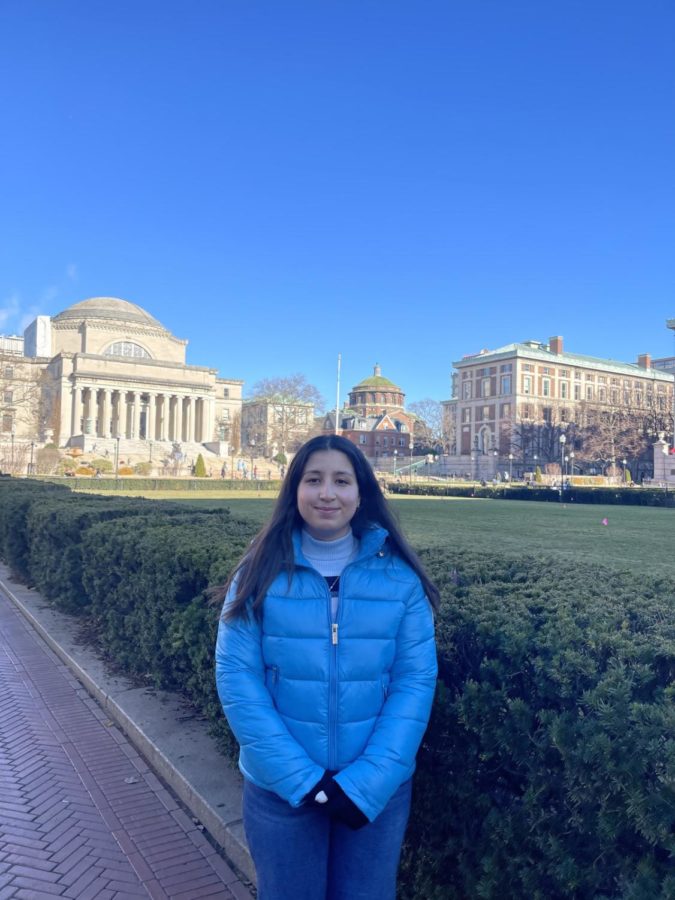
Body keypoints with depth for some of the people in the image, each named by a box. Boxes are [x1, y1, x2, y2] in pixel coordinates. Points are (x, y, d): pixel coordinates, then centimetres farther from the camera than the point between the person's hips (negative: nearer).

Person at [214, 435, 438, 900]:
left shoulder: (399, 575, -8)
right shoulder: (261, 573, -9)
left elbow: (416, 679, -8)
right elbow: (237, 678, -10)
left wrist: (368, 782, -14)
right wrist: (301, 778, -15)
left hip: (378, 787, 1)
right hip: (279, 788, 0)